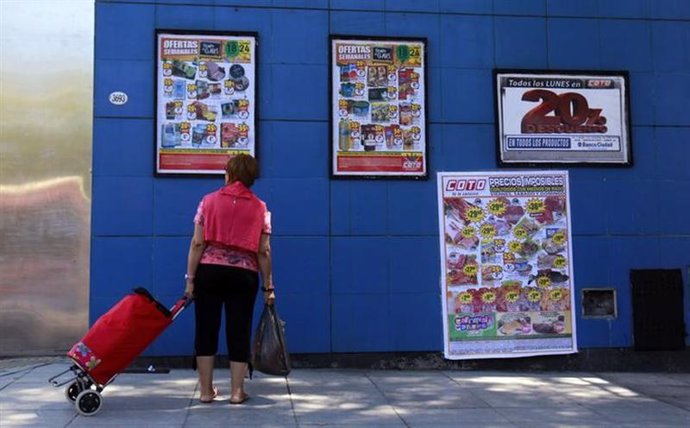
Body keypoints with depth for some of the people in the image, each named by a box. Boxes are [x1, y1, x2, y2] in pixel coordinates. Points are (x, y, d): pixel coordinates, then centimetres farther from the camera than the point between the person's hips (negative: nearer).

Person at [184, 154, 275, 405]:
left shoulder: (209, 201, 3)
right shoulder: (260, 207, 4)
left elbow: (197, 244, -3)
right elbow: (263, 251, 0)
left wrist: (190, 278, 1)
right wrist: (268, 286, 6)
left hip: (209, 271, 0)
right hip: (243, 275, 0)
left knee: (206, 329, 9)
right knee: (239, 331, 7)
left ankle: (206, 390, 14)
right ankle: (237, 391, 10)